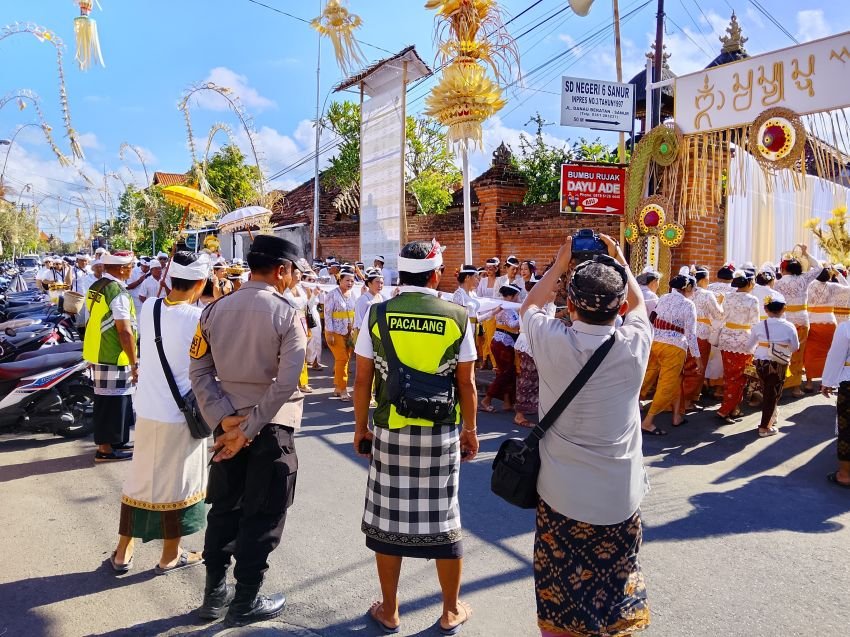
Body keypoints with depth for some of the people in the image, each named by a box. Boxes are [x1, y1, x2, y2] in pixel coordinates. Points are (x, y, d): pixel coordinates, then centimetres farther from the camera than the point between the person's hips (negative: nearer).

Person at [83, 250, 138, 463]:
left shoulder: (95, 287, 10)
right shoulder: (118, 292, -19)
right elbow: (125, 331, -21)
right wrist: (134, 362, -15)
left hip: (98, 354, 9)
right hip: (113, 357, -9)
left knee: (107, 400, 18)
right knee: (113, 402, 1)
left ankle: (113, 441, 29)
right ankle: (105, 449, 9)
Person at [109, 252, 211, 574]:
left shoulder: (148, 307, -3)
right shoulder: (200, 318, -19)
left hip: (146, 411, 5)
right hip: (180, 414, -5)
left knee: (139, 480, 19)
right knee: (177, 484, 11)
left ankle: (122, 552, 31)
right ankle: (170, 556, 26)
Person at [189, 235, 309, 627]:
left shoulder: (214, 310, 2)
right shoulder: (287, 315, -14)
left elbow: (199, 371, -2)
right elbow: (286, 384, -22)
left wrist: (224, 419, -8)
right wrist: (249, 430, -17)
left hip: (228, 423, 5)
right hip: (272, 426, -5)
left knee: (224, 507, 18)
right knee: (262, 515, 8)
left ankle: (214, 593, 30)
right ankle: (246, 602, 21)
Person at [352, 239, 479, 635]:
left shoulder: (376, 314, -5)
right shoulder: (458, 317, -6)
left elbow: (362, 380, -2)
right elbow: (466, 383, -2)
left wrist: (360, 427, 11)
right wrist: (470, 429, 11)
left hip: (389, 430, 1)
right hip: (441, 433, 0)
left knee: (388, 518, 12)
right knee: (443, 520, 12)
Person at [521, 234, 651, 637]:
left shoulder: (552, 343, -15)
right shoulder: (634, 346, -13)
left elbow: (529, 307, 10)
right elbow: (639, 305, 12)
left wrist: (559, 266, 16)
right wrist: (619, 263, 18)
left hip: (559, 497, 0)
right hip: (620, 499, 0)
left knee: (558, 604, 15)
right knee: (616, 603, 17)